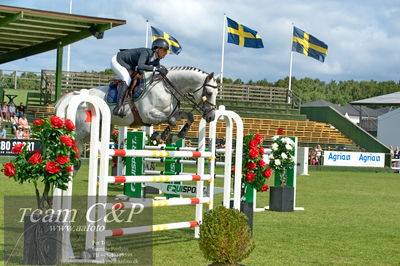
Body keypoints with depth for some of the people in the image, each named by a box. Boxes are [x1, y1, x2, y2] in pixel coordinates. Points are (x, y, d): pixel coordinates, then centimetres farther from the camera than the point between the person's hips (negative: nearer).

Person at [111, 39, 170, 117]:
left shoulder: (156, 60, -7)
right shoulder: (146, 52, -32)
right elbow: (140, 66, -49)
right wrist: (156, 68, -55)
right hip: (117, 61, -9)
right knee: (127, 80, -25)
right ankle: (118, 108, -34)